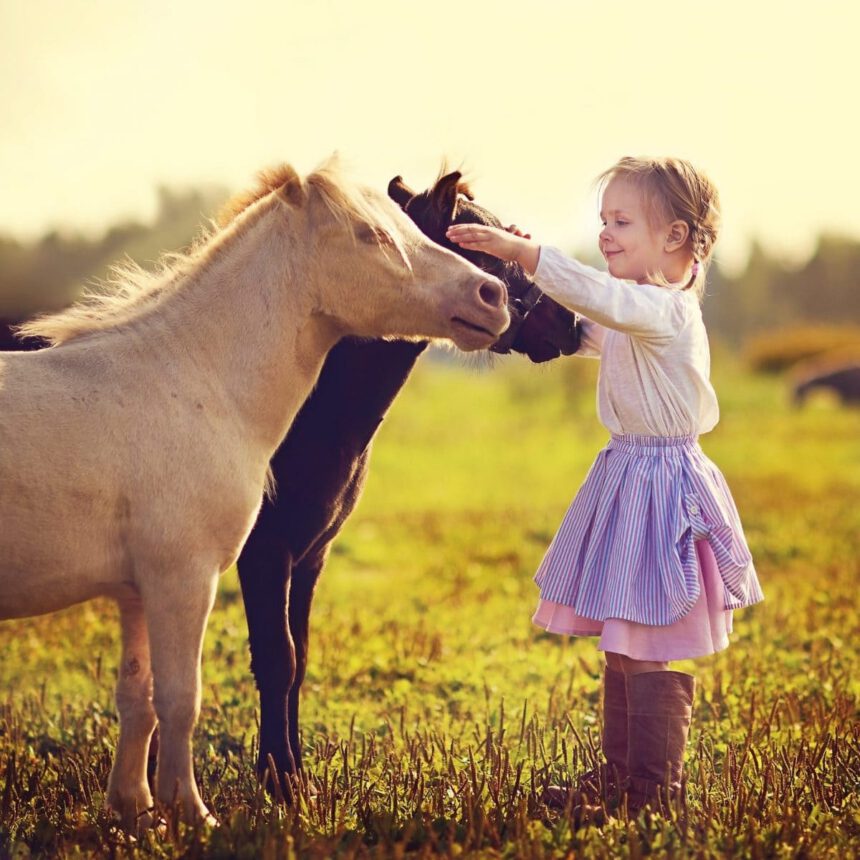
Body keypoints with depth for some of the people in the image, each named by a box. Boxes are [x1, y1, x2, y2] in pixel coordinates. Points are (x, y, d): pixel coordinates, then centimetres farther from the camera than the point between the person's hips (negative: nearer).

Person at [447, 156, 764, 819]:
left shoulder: (666, 309, -18)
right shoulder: (639, 312, 13)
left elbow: (602, 298, -38)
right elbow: (581, 333, 28)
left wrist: (525, 251, -40)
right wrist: (531, 266, 15)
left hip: (660, 483, -10)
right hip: (628, 476, 10)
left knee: (651, 651, -5)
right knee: (623, 646, 16)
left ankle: (656, 788, 2)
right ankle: (620, 771, 26)